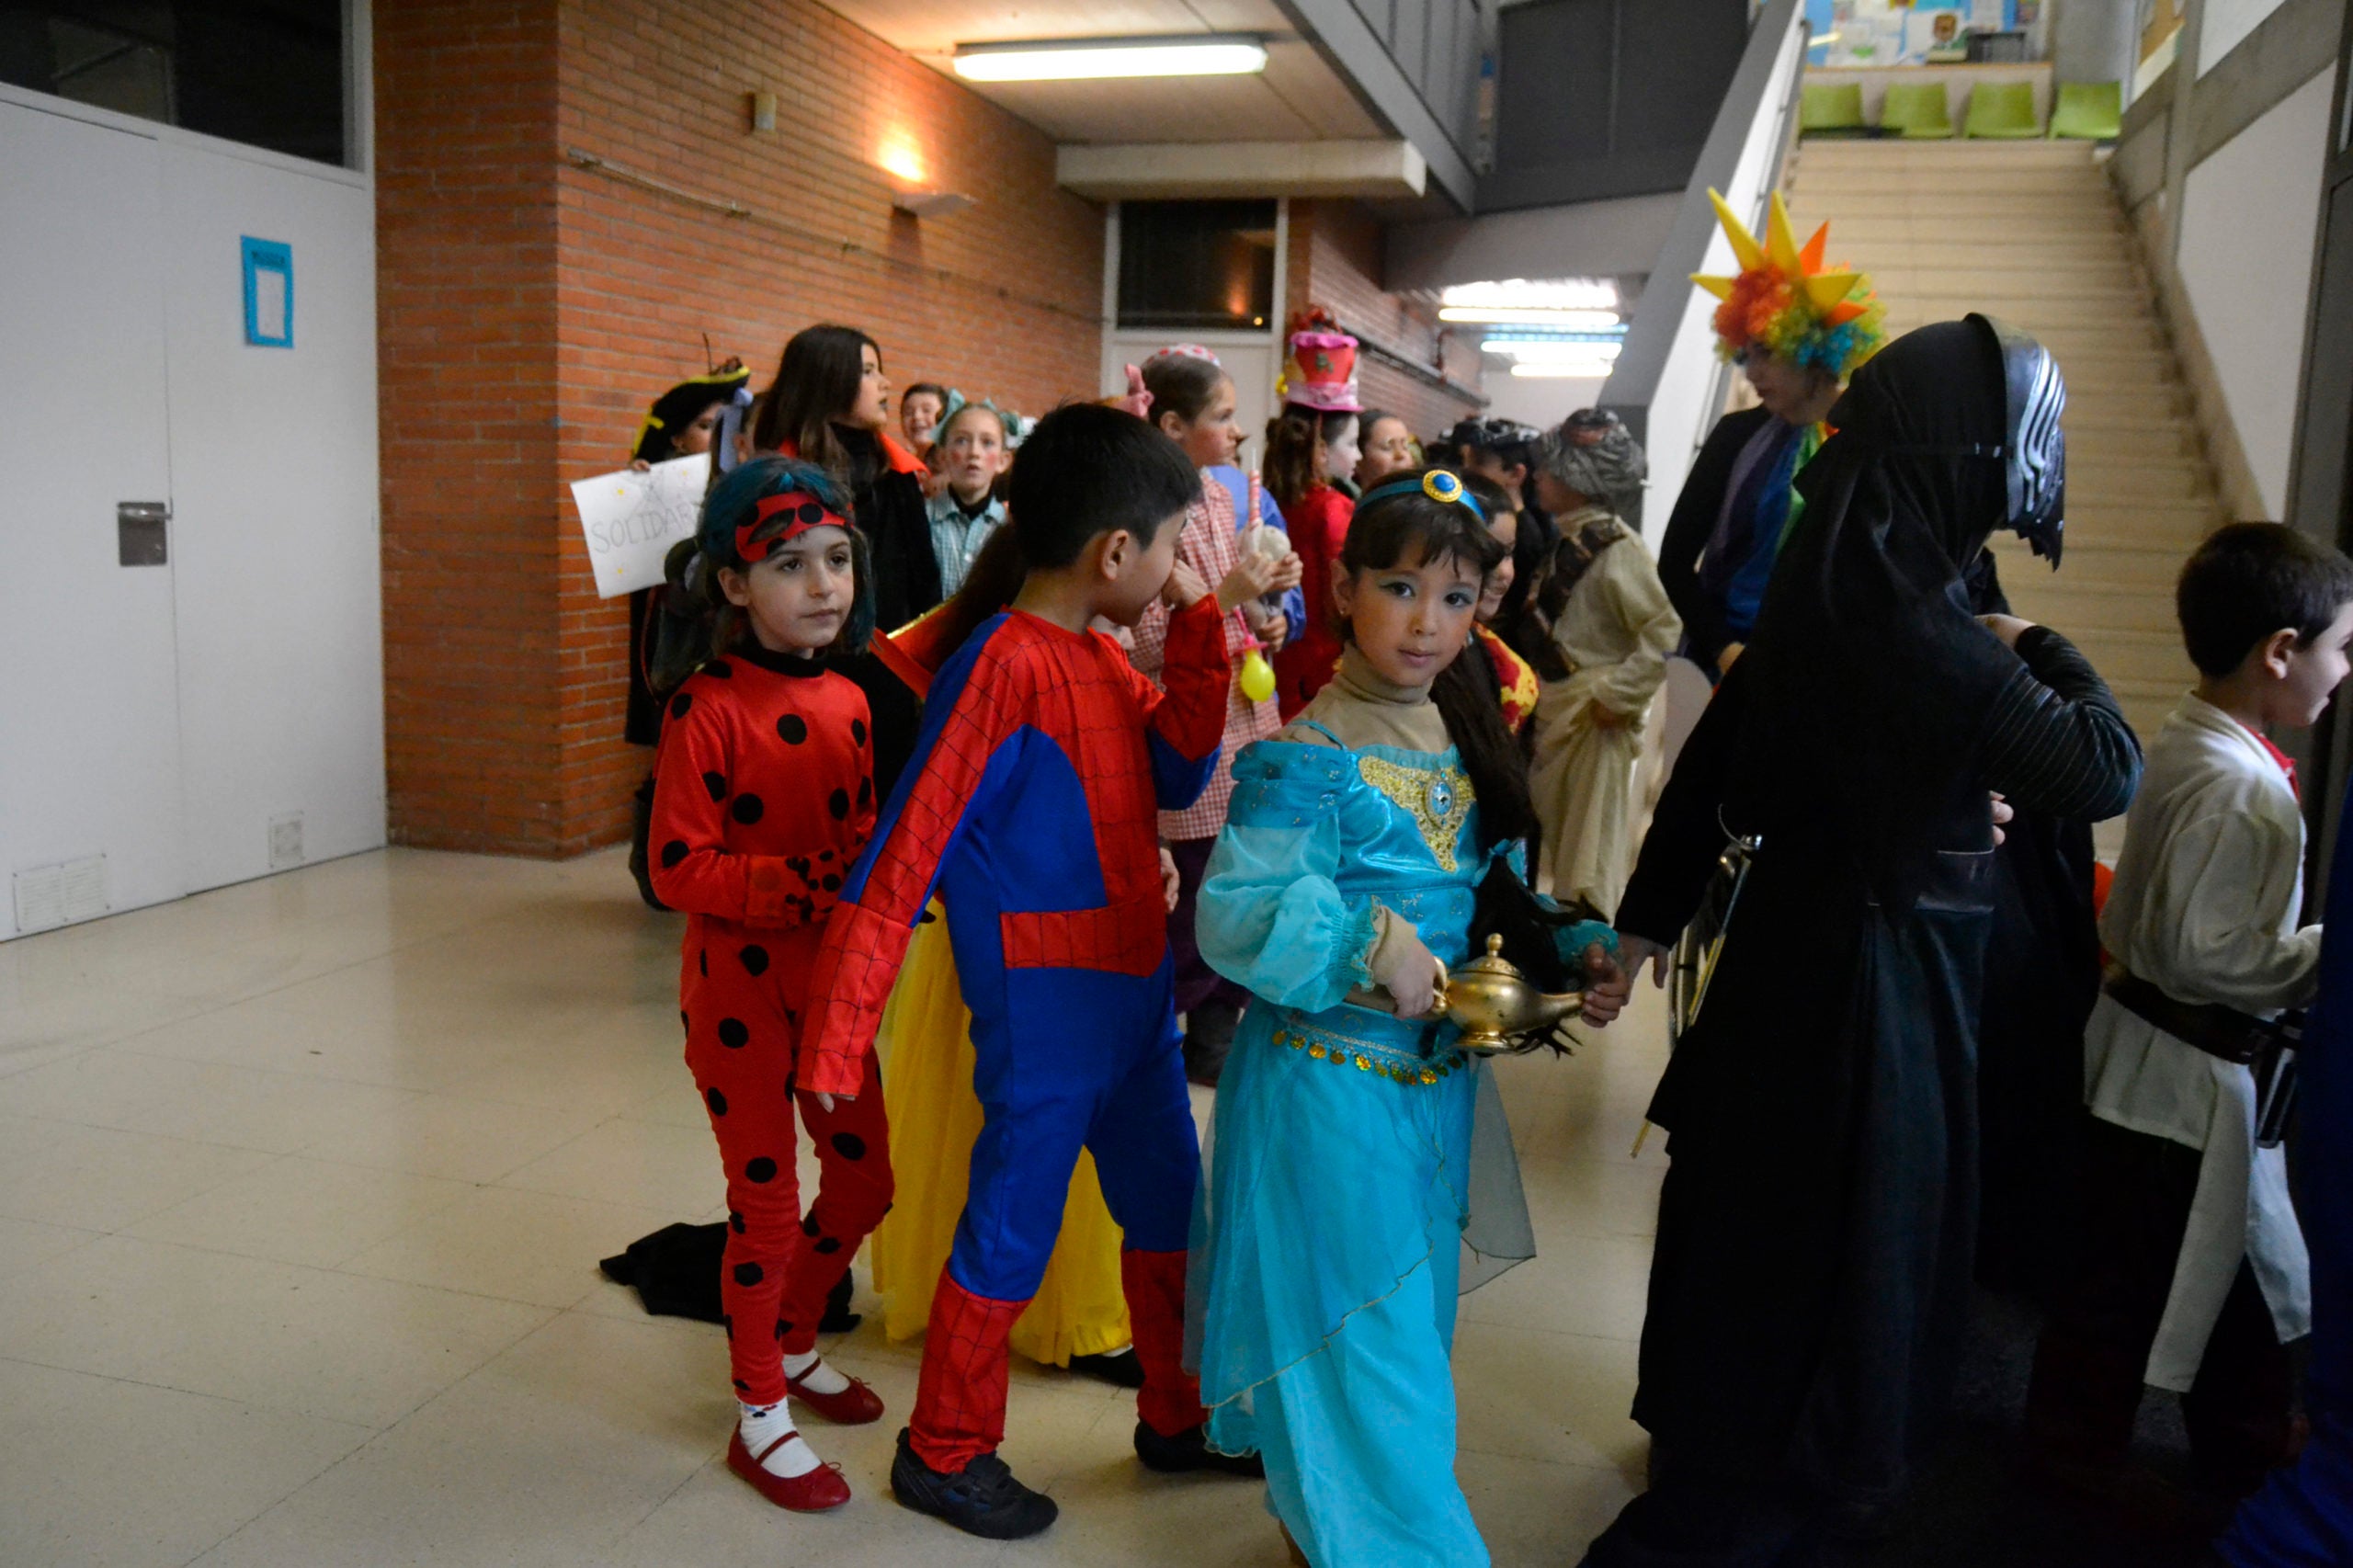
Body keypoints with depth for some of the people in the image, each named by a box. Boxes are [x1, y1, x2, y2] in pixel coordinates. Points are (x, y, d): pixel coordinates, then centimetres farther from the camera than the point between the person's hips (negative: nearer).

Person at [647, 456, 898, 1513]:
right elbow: (678, 867, -18)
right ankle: (760, 1418, 24)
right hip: (738, 982, -7)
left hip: (829, 975, 7)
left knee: (864, 1177, 16)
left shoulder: (847, 701, 5)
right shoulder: (706, 710, -16)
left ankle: (790, 1342, 41)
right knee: (766, 1198, 4)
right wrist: (800, 882, -28)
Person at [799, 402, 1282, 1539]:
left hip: (1133, 996, 8)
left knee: (1169, 1210, 20)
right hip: (1042, 1013, -8)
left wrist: (1202, 623, -2)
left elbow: (1178, 774, 7)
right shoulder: (1003, 664, -22)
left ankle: (1176, 1417, 40)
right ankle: (943, 1453, 30)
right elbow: (903, 854, -22)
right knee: (1010, 1233, 8)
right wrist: (838, 1039, -21)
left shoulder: (1101, 656, 4)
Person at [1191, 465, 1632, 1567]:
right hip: (1330, 1085, -8)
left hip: (1440, 1078, 8)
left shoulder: (1464, 740, 5)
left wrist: (1574, 953, -4)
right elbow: (1237, 911, -24)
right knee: (1360, 1332, 2)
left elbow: (1495, 892, 12)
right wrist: (1369, 946, -34)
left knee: (1414, 1320, 22)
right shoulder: (1308, 756, -18)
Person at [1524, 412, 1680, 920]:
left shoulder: (1615, 547, -17)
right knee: (1559, 844, 17)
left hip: (1597, 723, -8)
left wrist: (1618, 695, -19)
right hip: (1556, 715, 9)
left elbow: (1666, 630, -22)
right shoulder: (1567, 540, 9)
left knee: (1589, 856, 0)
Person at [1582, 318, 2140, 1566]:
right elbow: (2107, 772, -19)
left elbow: (1710, 758, 6)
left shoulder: (1825, 592, -1)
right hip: (1878, 967, -8)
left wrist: (1648, 915, 16)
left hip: (1798, 932, 8)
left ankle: (1711, 1437, 47)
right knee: (1839, 1237, 10)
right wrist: (2044, 651, -1)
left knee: (1762, 1215, 24)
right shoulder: (1922, 633, -27)